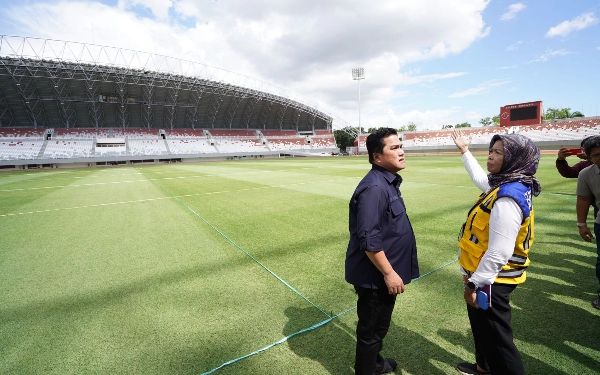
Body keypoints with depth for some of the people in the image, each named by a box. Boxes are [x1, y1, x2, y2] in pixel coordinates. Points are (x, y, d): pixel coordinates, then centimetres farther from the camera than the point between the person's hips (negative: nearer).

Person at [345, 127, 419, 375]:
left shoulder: (388, 182, 7)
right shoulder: (374, 188, -26)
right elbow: (368, 239, -29)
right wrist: (389, 273, -22)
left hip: (384, 273, 10)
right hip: (376, 276, -10)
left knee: (379, 326, 29)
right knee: (371, 329, 12)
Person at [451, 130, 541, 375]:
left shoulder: (507, 199, -29)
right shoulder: (506, 186, 2)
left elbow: (498, 254, -30)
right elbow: (481, 180, 26)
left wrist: (474, 284, -21)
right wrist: (465, 151, 33)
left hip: (491, 280, -10)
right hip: (489, 276, 10)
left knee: (497, 338, 7)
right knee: (482, 327, 28)